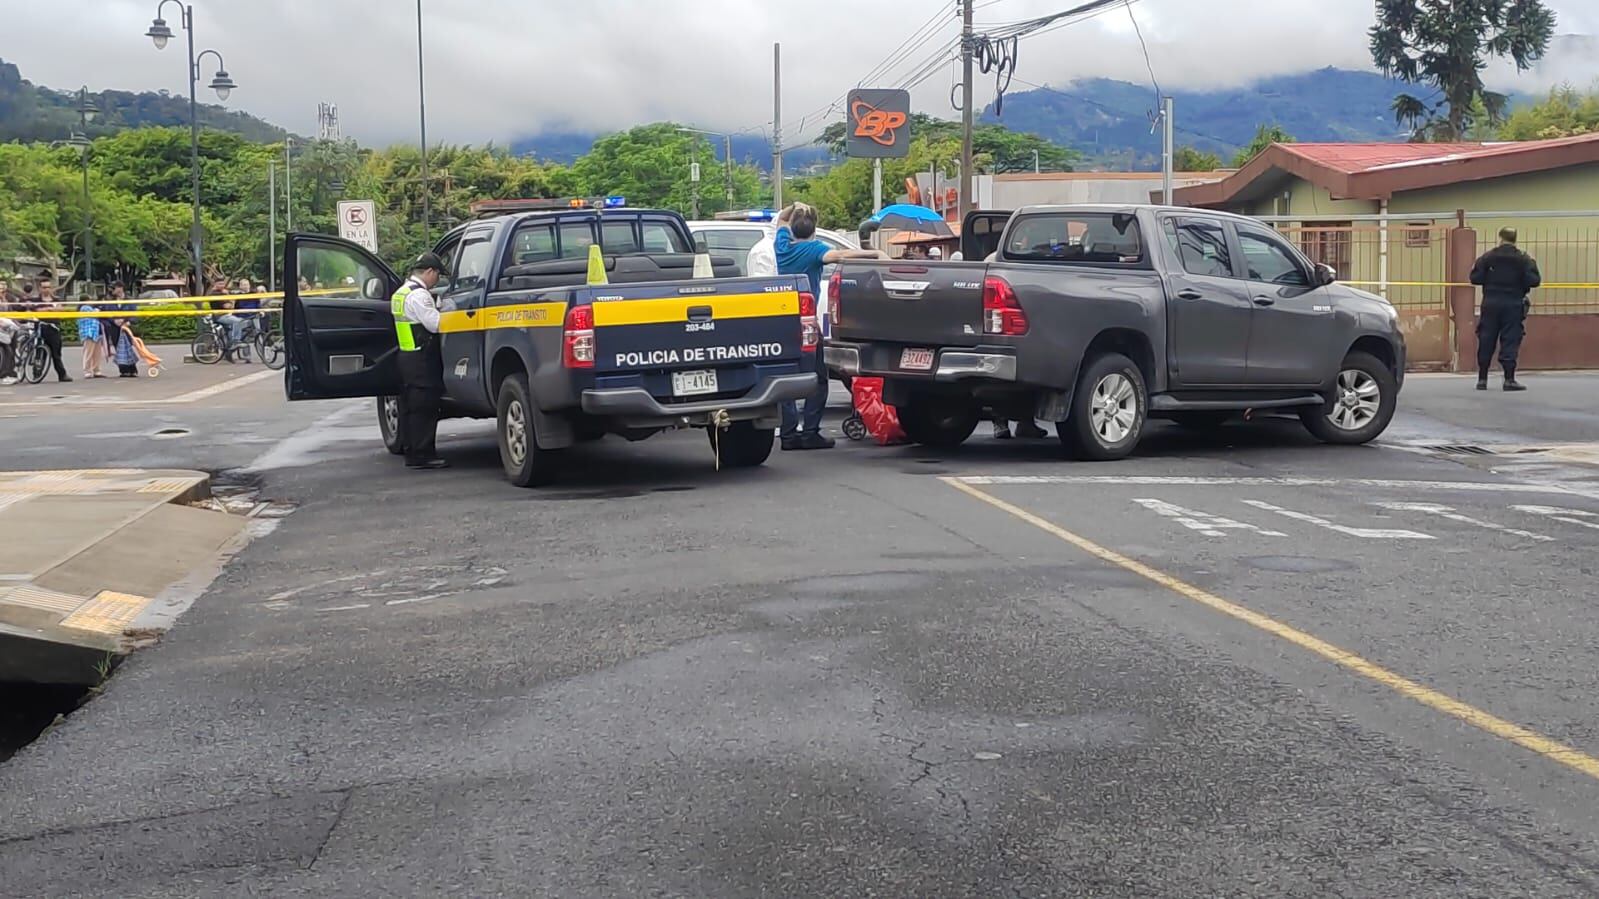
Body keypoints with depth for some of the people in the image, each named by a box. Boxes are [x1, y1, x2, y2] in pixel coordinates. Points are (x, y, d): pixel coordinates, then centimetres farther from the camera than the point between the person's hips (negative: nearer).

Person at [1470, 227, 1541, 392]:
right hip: (1513, 305, -1)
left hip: (1491, 304, 1)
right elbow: (1534, 281, -8)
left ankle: (1482, 379, 10)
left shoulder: (1488, 257, -2)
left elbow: (1475, 278, -3)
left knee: (1486, 341, 7)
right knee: (1510, 341, 1)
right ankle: (1509, 379, -4)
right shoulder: (1523, 259, -4)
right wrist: (1533, 265, 10)